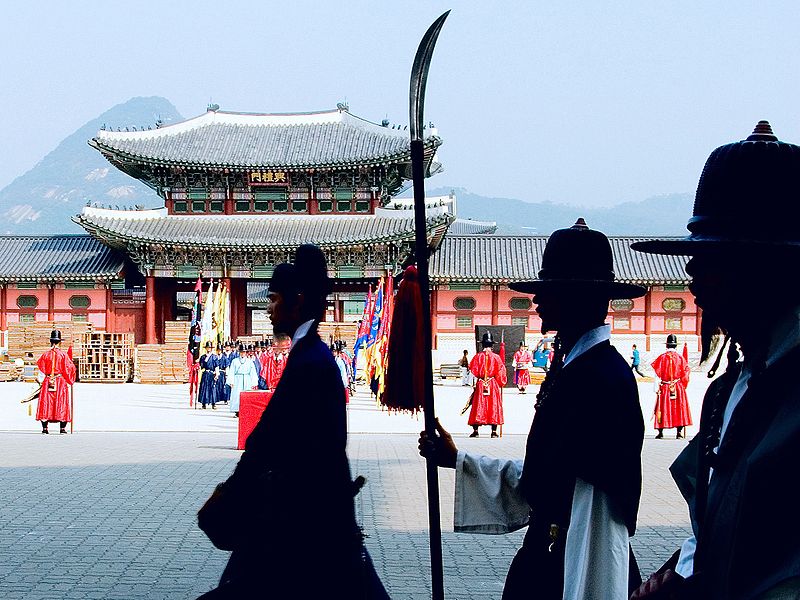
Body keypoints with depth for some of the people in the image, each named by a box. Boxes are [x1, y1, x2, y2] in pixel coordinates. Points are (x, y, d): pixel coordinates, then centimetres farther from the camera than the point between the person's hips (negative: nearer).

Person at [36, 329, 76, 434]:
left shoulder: (46, 355, 0)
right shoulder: (63, 355, -5)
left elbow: (41, 370, 2)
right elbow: (69, 368, -4)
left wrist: (41, 381, 11)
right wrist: (70, 381, 10)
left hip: (47, 382, 2)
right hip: (61, 382, -1)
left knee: (46, 403, 5)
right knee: (61, 403, 2)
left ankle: (44, 427, 1)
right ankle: (62, 427, -3)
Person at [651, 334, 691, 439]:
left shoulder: (662, 358, -5)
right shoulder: (680, 358, -2)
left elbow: (657, 374, -7)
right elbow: (685, 374, 1)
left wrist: (657, 388, -3)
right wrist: (683, 386, 14)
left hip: (664, 387, 0)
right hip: (678, 387, 0)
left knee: (663, 408, 7)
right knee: (678, 407, 6)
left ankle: (660, 432, 6)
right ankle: (679, 432, 2)